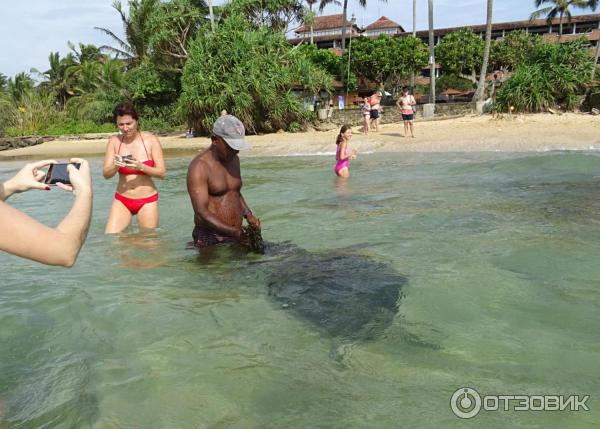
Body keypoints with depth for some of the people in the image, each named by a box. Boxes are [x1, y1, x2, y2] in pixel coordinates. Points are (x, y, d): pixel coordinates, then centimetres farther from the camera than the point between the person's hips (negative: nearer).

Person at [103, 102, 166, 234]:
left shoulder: (151, 140, -6)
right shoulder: (114, 141, -1)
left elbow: (161, 172, -9)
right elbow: (106, 174, -1)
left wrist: (141, 167, -25)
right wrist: (115, 166, -23)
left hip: (147, 200, -2)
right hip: (122, 200, 2)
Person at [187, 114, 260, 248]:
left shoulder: (234, 159, 10)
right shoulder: (199, 167, -14)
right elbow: (202, 212, -20)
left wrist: (248, 215, 8)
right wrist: (234, 232, -29)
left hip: (237, 236, 7)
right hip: (210, 239, -7)